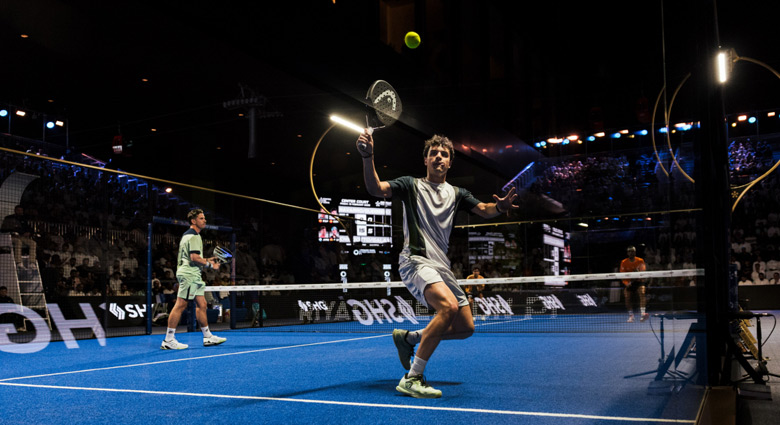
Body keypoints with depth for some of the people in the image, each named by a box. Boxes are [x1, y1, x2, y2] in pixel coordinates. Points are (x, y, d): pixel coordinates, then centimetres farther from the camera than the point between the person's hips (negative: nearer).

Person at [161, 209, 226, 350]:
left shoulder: (188, 235, 22)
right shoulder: (193, 236, -12)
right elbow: (194, 257, -22)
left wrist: (206, 260, 18)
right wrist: (209, 264, -10)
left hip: (194, 275, 11)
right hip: (189, 275, -11)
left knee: (202, 305, 10)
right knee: (180, 305, -9)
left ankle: (208, 337, 14)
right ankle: (168, 340, -6)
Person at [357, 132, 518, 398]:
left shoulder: (456, 194, 20)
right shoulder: (412, 185, 7)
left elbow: (484, 210, 6)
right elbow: (376, 189, -8)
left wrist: (500, 207, -18)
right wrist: (368, 157, -25)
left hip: (441, 267, 7)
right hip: (416, 260, -7)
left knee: (466, 327, 4)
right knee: (449, 306, -31)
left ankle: (409, 338, 22)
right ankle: (412, 379, -26)